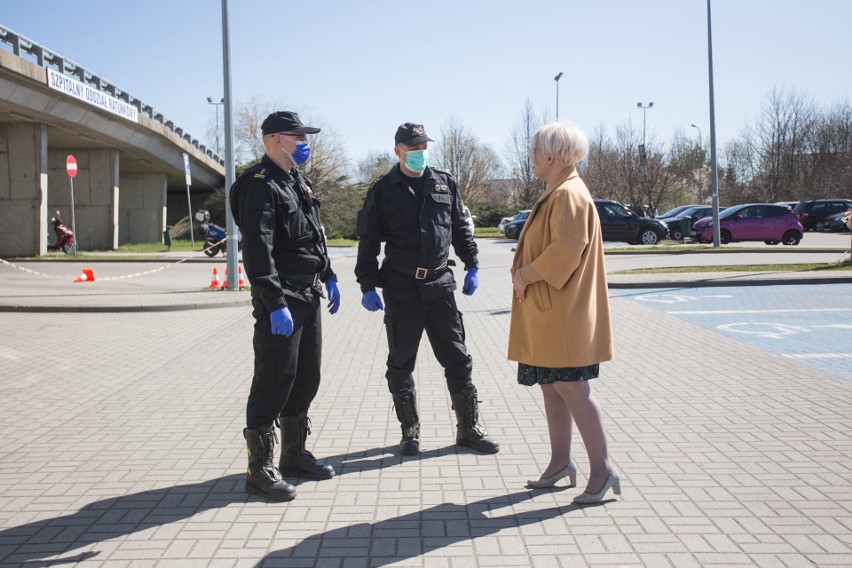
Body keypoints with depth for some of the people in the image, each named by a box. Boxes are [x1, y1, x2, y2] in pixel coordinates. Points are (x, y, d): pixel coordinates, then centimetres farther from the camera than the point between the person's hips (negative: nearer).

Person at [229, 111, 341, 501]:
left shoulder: (299, 182, 16)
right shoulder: (260, 186, -14)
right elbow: (257, 250, -22)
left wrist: (328, 278, 20)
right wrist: (274, 303, -26)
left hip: (308, 296, 10)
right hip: (280, 300, -9)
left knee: (306, 377, 15)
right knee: (274, 381, -5)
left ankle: (294, 454, 29)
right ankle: (260, 469, 7)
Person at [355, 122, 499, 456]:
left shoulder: (444, 184, 9)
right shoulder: (383, 190, 0)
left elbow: (461, 228, 15)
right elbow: (368, 241, 0)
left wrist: (472, 266, 10)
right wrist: (367, 286, -5)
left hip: (440, 285, 2)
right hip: (400, 288, -2)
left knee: (457, 358, 5)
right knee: (401, 363, 6)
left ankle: (469, 428, 16)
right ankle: (410, 432, 21)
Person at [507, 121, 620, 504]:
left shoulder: (568, 195, -15)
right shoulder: (556, 193, 17)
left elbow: (566, 248, -26)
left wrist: (525, 275, -15)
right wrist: (526, 273, 8)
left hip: (562, 314, -10)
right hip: (547, 314, 10)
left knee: (571, 388, -6)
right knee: (552, 387, 14)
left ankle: (602, 469, 3)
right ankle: (560, 462, 24)